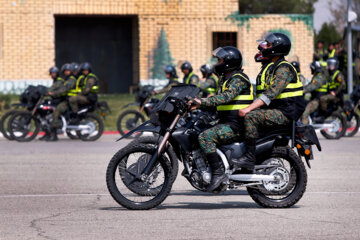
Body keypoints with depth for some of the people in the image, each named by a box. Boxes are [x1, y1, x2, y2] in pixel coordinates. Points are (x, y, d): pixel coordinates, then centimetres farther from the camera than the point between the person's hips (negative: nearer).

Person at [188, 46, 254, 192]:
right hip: (227, 123, 11)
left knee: (205, 137, -28)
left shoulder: (238, 79, -12)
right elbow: (216, 101, 25)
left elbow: (226, 97, -29)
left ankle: (218, 173, -28)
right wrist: (197, 104, 13)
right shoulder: (226, 79, 21)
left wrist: (203, 102, -37)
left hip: (236, 125, -11)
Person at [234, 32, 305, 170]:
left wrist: (248, 109, -29)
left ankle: (250, 158, -27)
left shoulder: (284, 68, -13)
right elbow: (266, 93, 23)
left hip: (286, 113, -11)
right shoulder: (273, 67, 19)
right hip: (277, 110, 11)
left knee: (250, 117, -26)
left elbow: (271, 93, -24)